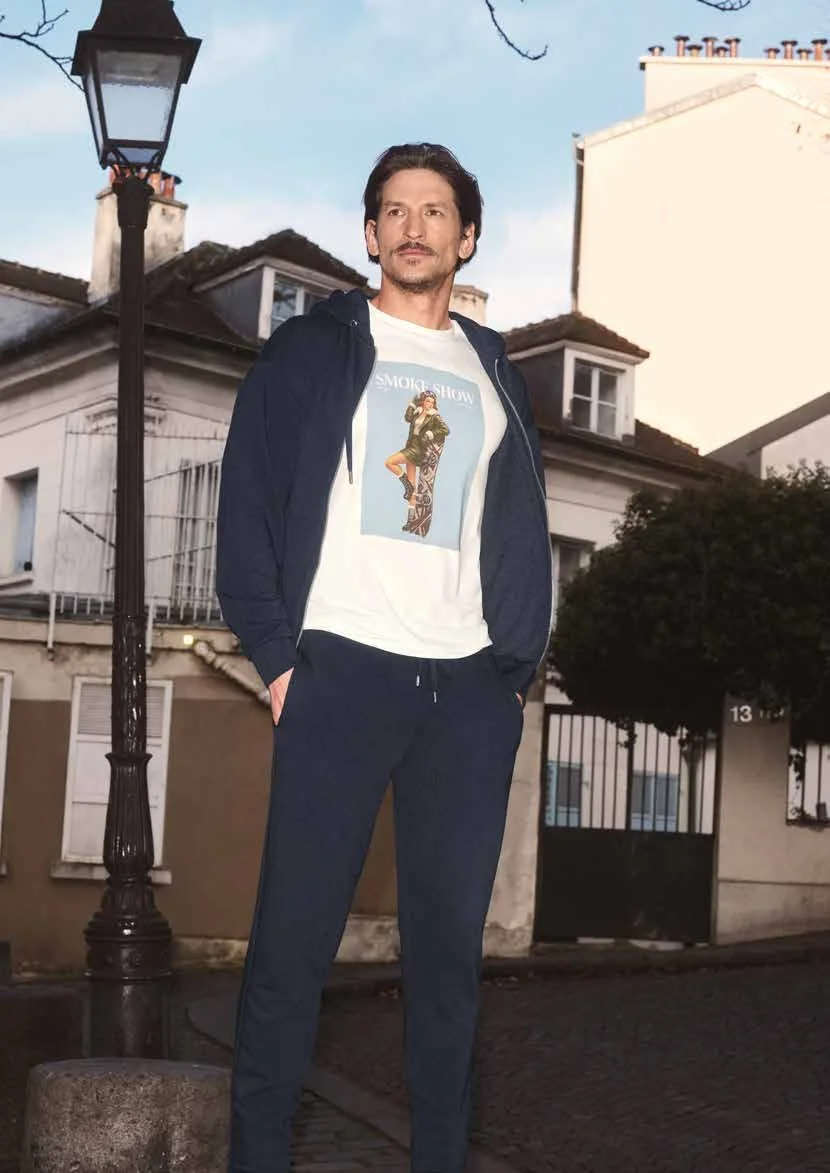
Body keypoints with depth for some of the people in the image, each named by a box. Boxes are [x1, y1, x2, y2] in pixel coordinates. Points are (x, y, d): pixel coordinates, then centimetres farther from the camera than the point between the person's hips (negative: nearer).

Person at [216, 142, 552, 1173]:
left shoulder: (494, 375, 19)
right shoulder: (309, 352, 8)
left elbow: (525, 533, 18)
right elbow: (247, 505, 2)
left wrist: (520, 662, 6)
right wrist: (275, 654, -7)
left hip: (471, 688, 3)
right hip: (341, 670, -3)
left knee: (451, 939, 6)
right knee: (294, 932, -4)